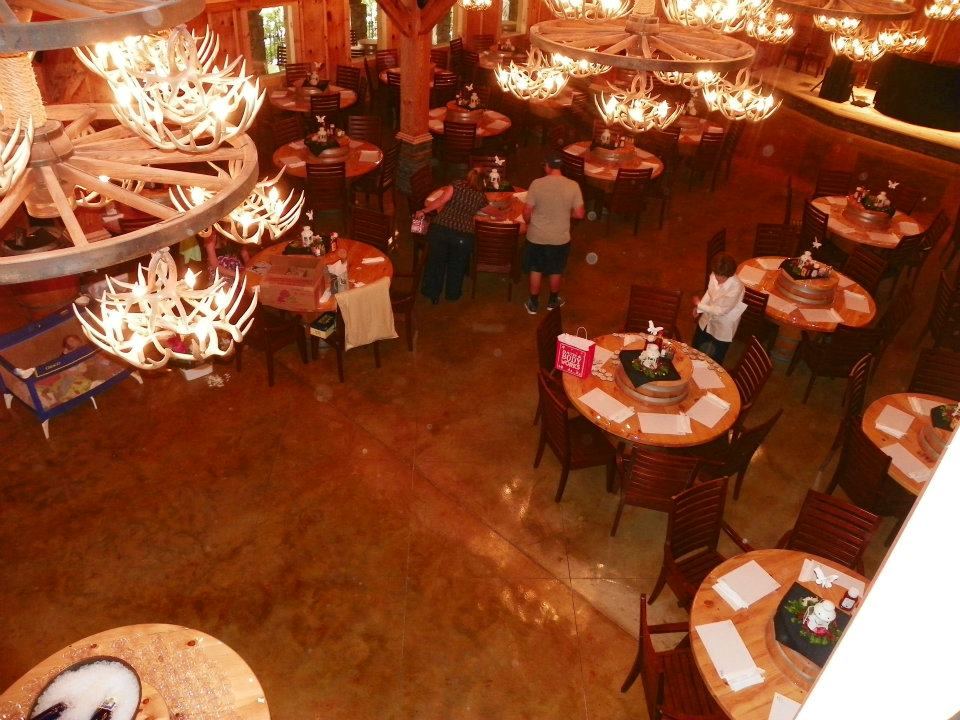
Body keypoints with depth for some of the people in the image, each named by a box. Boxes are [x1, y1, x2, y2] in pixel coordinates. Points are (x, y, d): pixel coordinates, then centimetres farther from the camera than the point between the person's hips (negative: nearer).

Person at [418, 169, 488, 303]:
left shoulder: (456, 186, 8)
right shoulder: (481, 197, 13)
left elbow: (441, 200, -6)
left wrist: (424, 211, 1)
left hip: (439, 229, 0)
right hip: (463, 235, 0)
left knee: (435, 262, 20)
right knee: (456, 265, 24)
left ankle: (432, 293, 33)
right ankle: (453, 293, 39)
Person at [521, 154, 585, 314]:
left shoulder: (537, 184, -15)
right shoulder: (573, 185, -13)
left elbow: (527, 212, -11)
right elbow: (579, 214, -10)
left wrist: (529, 224, 10)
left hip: (536, 237, 0)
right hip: (560, 238, 1)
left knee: (536, 270, 19)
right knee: (556, 271, 22)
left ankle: (533, 304, 30)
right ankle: (553, 301, 40)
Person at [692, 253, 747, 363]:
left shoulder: (736, 287, -37)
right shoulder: (714, 276, -19)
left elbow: (720, 310, -28)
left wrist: (699, 305, -18)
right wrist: (699, 307, -8)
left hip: (723, 328, -6)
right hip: (707, 319, 6)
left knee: (716, 358, 18)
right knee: (695, 346, 28)